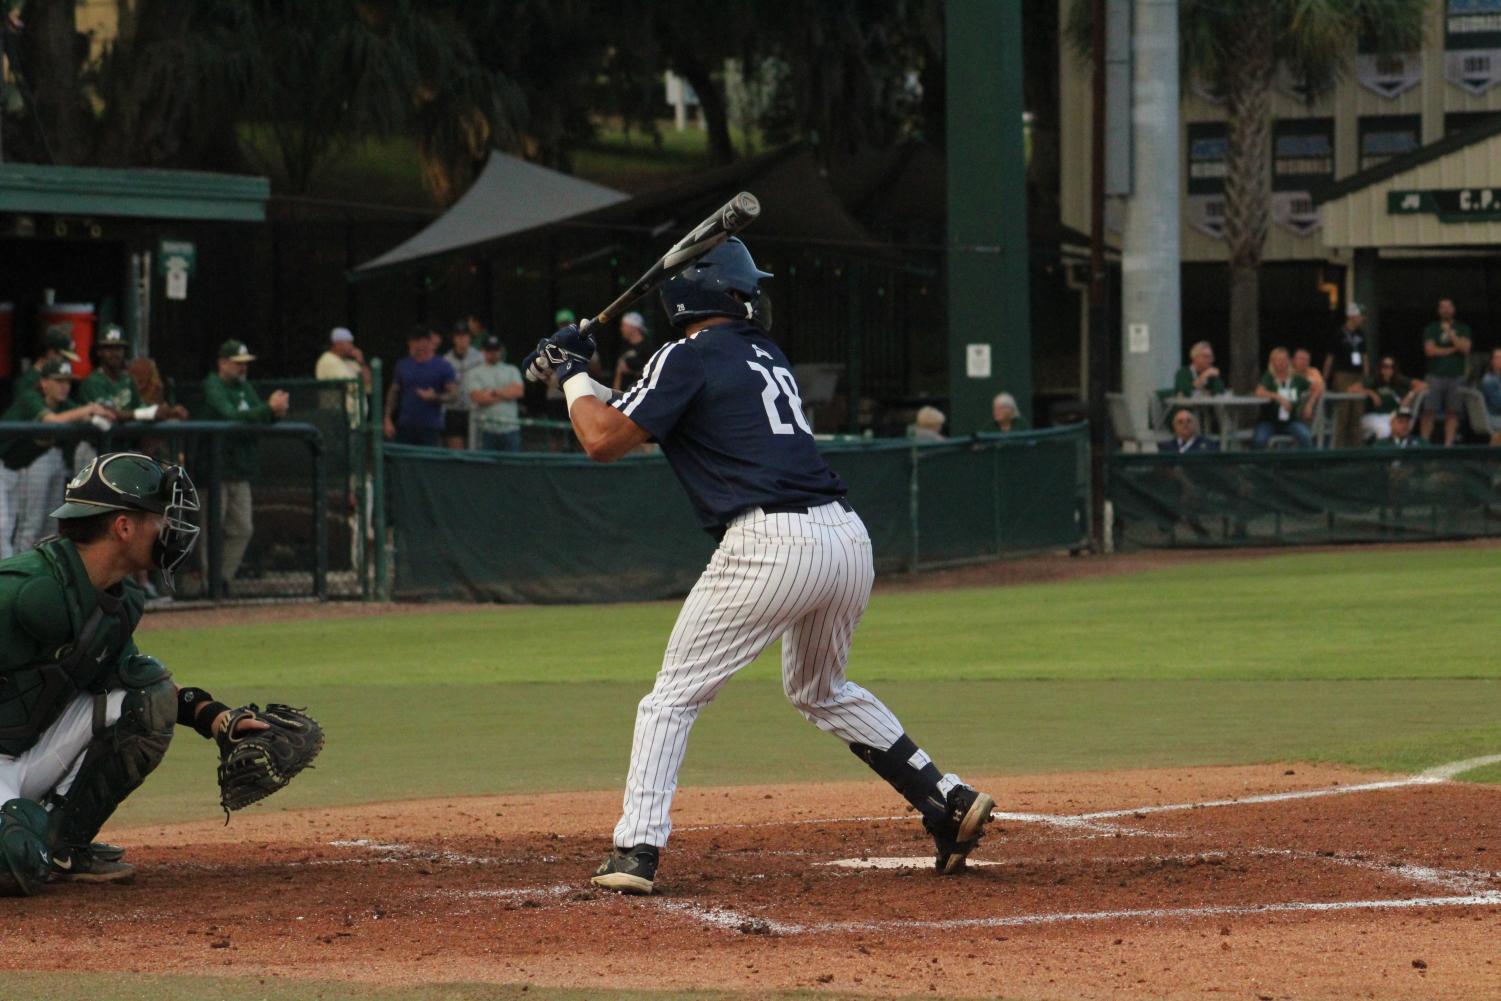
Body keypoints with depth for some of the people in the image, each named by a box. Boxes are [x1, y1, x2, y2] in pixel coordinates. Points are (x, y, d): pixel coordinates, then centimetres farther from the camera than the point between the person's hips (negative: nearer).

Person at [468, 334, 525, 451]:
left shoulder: (512, 370, 14)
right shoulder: (476, 373, 7)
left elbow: (518, 391, -3)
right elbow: (477, 397, -8)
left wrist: (494, 392, -6)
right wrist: (505, 394, -3)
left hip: (510, 428, 1)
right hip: (487, 429, -1)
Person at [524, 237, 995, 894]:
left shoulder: (690, 358, 0)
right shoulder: (766, 354, 23)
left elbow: (604, 441, -3)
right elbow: (654, 415, 33)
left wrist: (572, 377, 13)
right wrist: (579, 377, 28)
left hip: (771, 544, -7)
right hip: (848, 538, 7)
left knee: (673, 697, 3)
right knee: (821, 691, 29)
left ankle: (636, 851, -7)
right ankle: (947, 799, 21)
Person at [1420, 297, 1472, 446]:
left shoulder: (1463, 329, 11)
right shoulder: (1431, 329, 7)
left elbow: (1465, 348, -3)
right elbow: (1430, 350, -4)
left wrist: (1450, 333, -5)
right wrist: (1452, 349, -3)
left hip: (1456, 377, 1)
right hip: (1435, 376, -1)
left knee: (1452, 413, -1)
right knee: (1429, 412, -8)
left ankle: (1448, 444, -1)